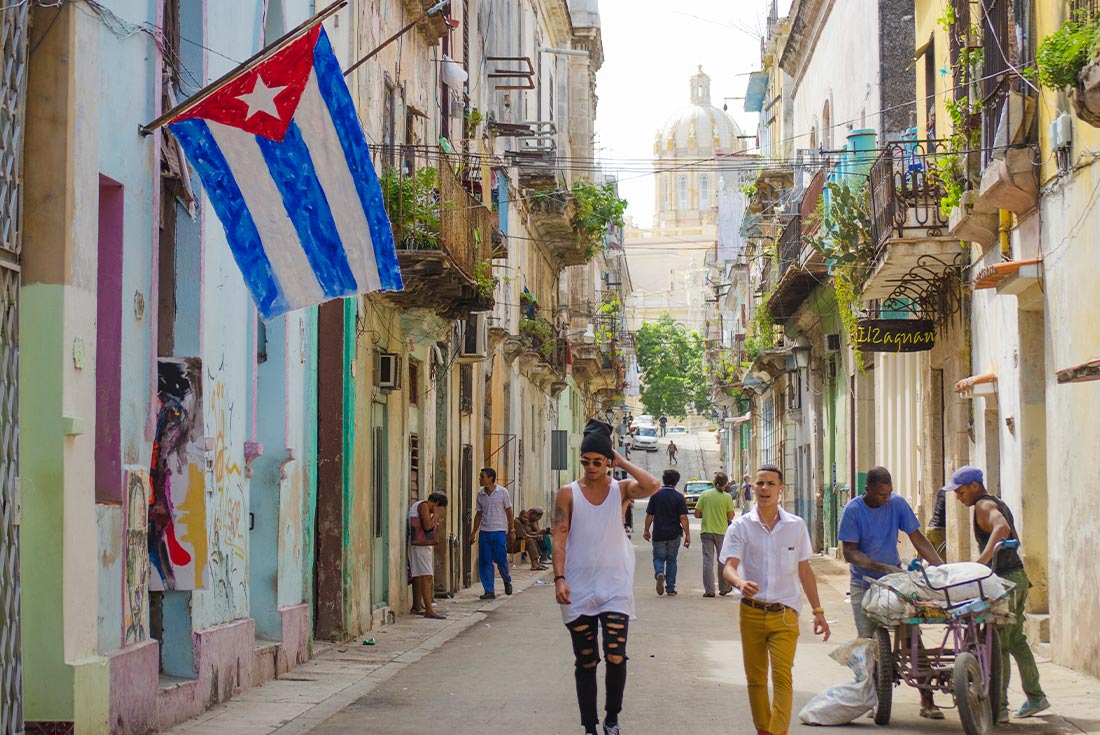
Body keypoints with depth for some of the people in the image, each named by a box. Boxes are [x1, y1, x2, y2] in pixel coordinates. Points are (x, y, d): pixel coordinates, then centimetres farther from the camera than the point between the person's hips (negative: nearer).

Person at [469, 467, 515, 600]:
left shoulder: (502, 492, -4)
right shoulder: (480, 494, 7)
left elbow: (509, 512, 1)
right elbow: (479, 514, 15)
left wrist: (512, 530, -1)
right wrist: (473, 533, 13)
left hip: (499, 531, -4)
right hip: (484, 532, 4)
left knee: (501, 560, -5)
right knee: (484, 562, -1)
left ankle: (507, 581, 24)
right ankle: (489, 591, 5)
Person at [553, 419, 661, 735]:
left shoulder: (621, 490, 1)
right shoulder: (568, 493, 1)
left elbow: (652, 486, -20)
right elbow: (559, 540, -4)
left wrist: (622, 461, -11)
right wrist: (559, 578, -15)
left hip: (615, 590, 0)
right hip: (578, 591, 0)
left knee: (616, 659, -9)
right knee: (585, 663, 6)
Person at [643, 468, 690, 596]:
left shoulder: (655, 495, -3)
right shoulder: (679, 497, -5)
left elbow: (649, 515, 0)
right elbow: (683, 517, -8)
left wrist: (646, 531, 13)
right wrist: (687, 535, -3)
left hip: (658, 534, 0)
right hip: (674, 534, 0)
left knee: (658, 557, 10)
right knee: (671, 559, 11)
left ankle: (659, 573, -22)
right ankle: (670, 588, 12)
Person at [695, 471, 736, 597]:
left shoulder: (704, 494, -2)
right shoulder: (727, 497, -7)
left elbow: (697, 514, 0)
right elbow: (730, 517, -6)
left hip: (706, 531, 1)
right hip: (722, 531, -1)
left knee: (708, 560, 3)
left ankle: (709, 590, -1)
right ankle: (723, 588, 23)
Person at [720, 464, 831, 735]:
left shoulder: (796, 526, 5)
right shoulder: (741, 526, 0)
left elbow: (804, 571, 13)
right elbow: (729, 567, -10)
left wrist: (818, 611, 13)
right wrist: (741, 583, -33)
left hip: (785, 613, -1)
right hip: (751, 612, 1)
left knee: (782, 677, -14)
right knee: (755, 679, 9)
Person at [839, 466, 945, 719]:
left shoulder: (898, 504, -2)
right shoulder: (853, 510, -10)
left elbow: (918, 539, 1)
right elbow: (850, 553, -12)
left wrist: (942, 566, -11)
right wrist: (881, 567, -24)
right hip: (864, 583, -2)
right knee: (868, 642, -3)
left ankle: (926, 700, -3)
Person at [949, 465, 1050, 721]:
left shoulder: (984, 505, -11)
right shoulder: (999, 504, 19)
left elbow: (1001, 529, -31)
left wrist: (981, 562, -37)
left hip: (1005, 579, -10)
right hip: (1018, 576, 10)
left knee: (998, 644, -7)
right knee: (1015, 640, 18)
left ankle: (999, 707, -6)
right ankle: (1035, 697, 22)